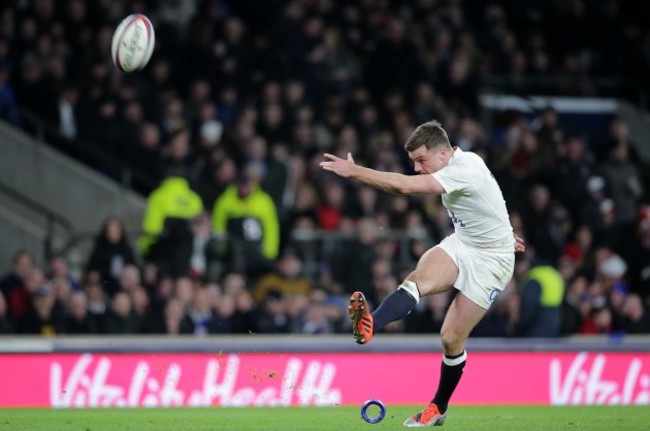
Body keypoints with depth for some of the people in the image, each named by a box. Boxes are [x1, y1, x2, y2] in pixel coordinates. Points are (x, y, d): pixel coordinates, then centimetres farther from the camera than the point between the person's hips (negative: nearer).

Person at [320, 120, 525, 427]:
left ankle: (438, 409, 16)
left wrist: (355, 171, -34)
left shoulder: (465, 170, -28)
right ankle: (369, 326, -51)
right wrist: (500, 232, 36)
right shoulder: (457, 165, 2)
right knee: (418, 279, -26)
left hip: (490, 260, -8)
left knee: (451, 339, -5)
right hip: (461, 245, 8)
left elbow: (405, 185, -37)